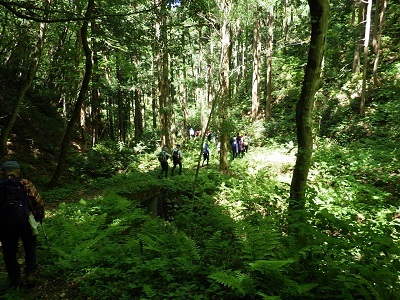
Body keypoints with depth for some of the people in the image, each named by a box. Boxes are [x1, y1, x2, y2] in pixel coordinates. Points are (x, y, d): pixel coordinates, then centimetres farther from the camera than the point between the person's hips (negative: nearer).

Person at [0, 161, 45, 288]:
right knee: (30, 247, 20)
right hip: (24, 220, -1)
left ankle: (15, 278, 26)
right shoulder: (24, 184, 7)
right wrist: (39, 217, 17)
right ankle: (30, 274, 14)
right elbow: (39, 202, 1)